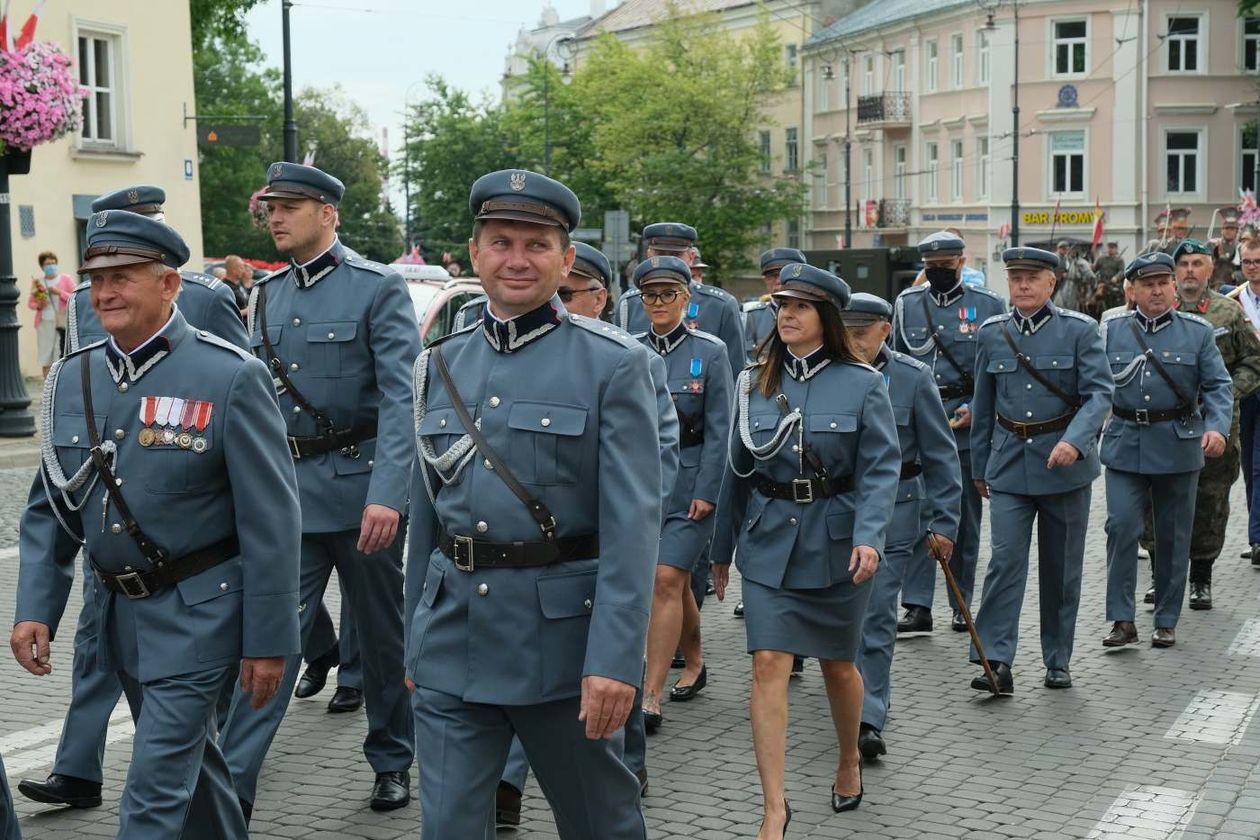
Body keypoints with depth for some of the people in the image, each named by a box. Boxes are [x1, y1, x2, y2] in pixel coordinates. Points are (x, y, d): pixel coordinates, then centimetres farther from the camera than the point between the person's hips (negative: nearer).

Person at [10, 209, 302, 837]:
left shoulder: (230, 377, -14)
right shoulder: (72, 378, 3)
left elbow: (271, 520, -14)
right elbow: (49, 506, 10)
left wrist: (267, 640, -13)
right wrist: (34, 609, -1)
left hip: (195, 613, -6)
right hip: (118, 611, 6)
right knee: (190, 764, 22)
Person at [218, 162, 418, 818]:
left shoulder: (378, 288, -7)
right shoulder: (266, 294, 10)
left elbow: (400, 397, -16)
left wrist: (387, 496, -25)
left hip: (360, 486, -4)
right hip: (284, 489, 4)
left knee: (382, 634, 11)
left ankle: (392, 760, 28)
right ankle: (231, 786, 0)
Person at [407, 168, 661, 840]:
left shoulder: (614, 363, -7)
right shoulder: (439, 365, 7)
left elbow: (632, 523, -14)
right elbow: (426, 513, 12)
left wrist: (615, 659, -20)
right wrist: (415, 643, 14)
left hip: (560, 636, -3)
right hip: (451, 640, 4)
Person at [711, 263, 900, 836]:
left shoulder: (861, 383, -4)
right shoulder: (754, 382, 4)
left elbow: (880, 467, -10)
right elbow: (738, 469, 11)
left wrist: (868, 536, -24)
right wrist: (722, 548, 15)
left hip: (835, 542, -1)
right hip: (769, 539, 1)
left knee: (837, 664, 13)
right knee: (768, 664, -9)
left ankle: (849, 761, 42)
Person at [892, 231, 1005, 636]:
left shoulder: (988, 305, 2)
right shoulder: (907, 303, 9)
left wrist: (978, 408, -9)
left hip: (966, 423, -1)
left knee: (965, 518, 6)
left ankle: (962, 605, 16)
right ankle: (917, 607, -1)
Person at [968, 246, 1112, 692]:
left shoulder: (1080, 330, -2)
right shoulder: (992, 332, 5)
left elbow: (1099, 392, -9)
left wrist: (1074, 440, -26)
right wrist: (979, 467, 15)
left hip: (1065, 465, -1)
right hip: (1009, 465, 1)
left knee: (1062, 567, 8)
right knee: (1005, 560, -10)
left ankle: (1058, 661, 21)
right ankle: (996, 661, -10)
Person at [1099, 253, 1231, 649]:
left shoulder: (1197, 332, 3)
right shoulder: (1111, 330, 5)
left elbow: (1219, 386, 0)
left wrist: (1216, 427, -16)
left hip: (1178, 446, 0)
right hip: (1125, 445, 0)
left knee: (1173, 536, 7)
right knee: (1121, 525, -11)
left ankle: (1166, 621, 18)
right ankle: (1122, 619, -4)